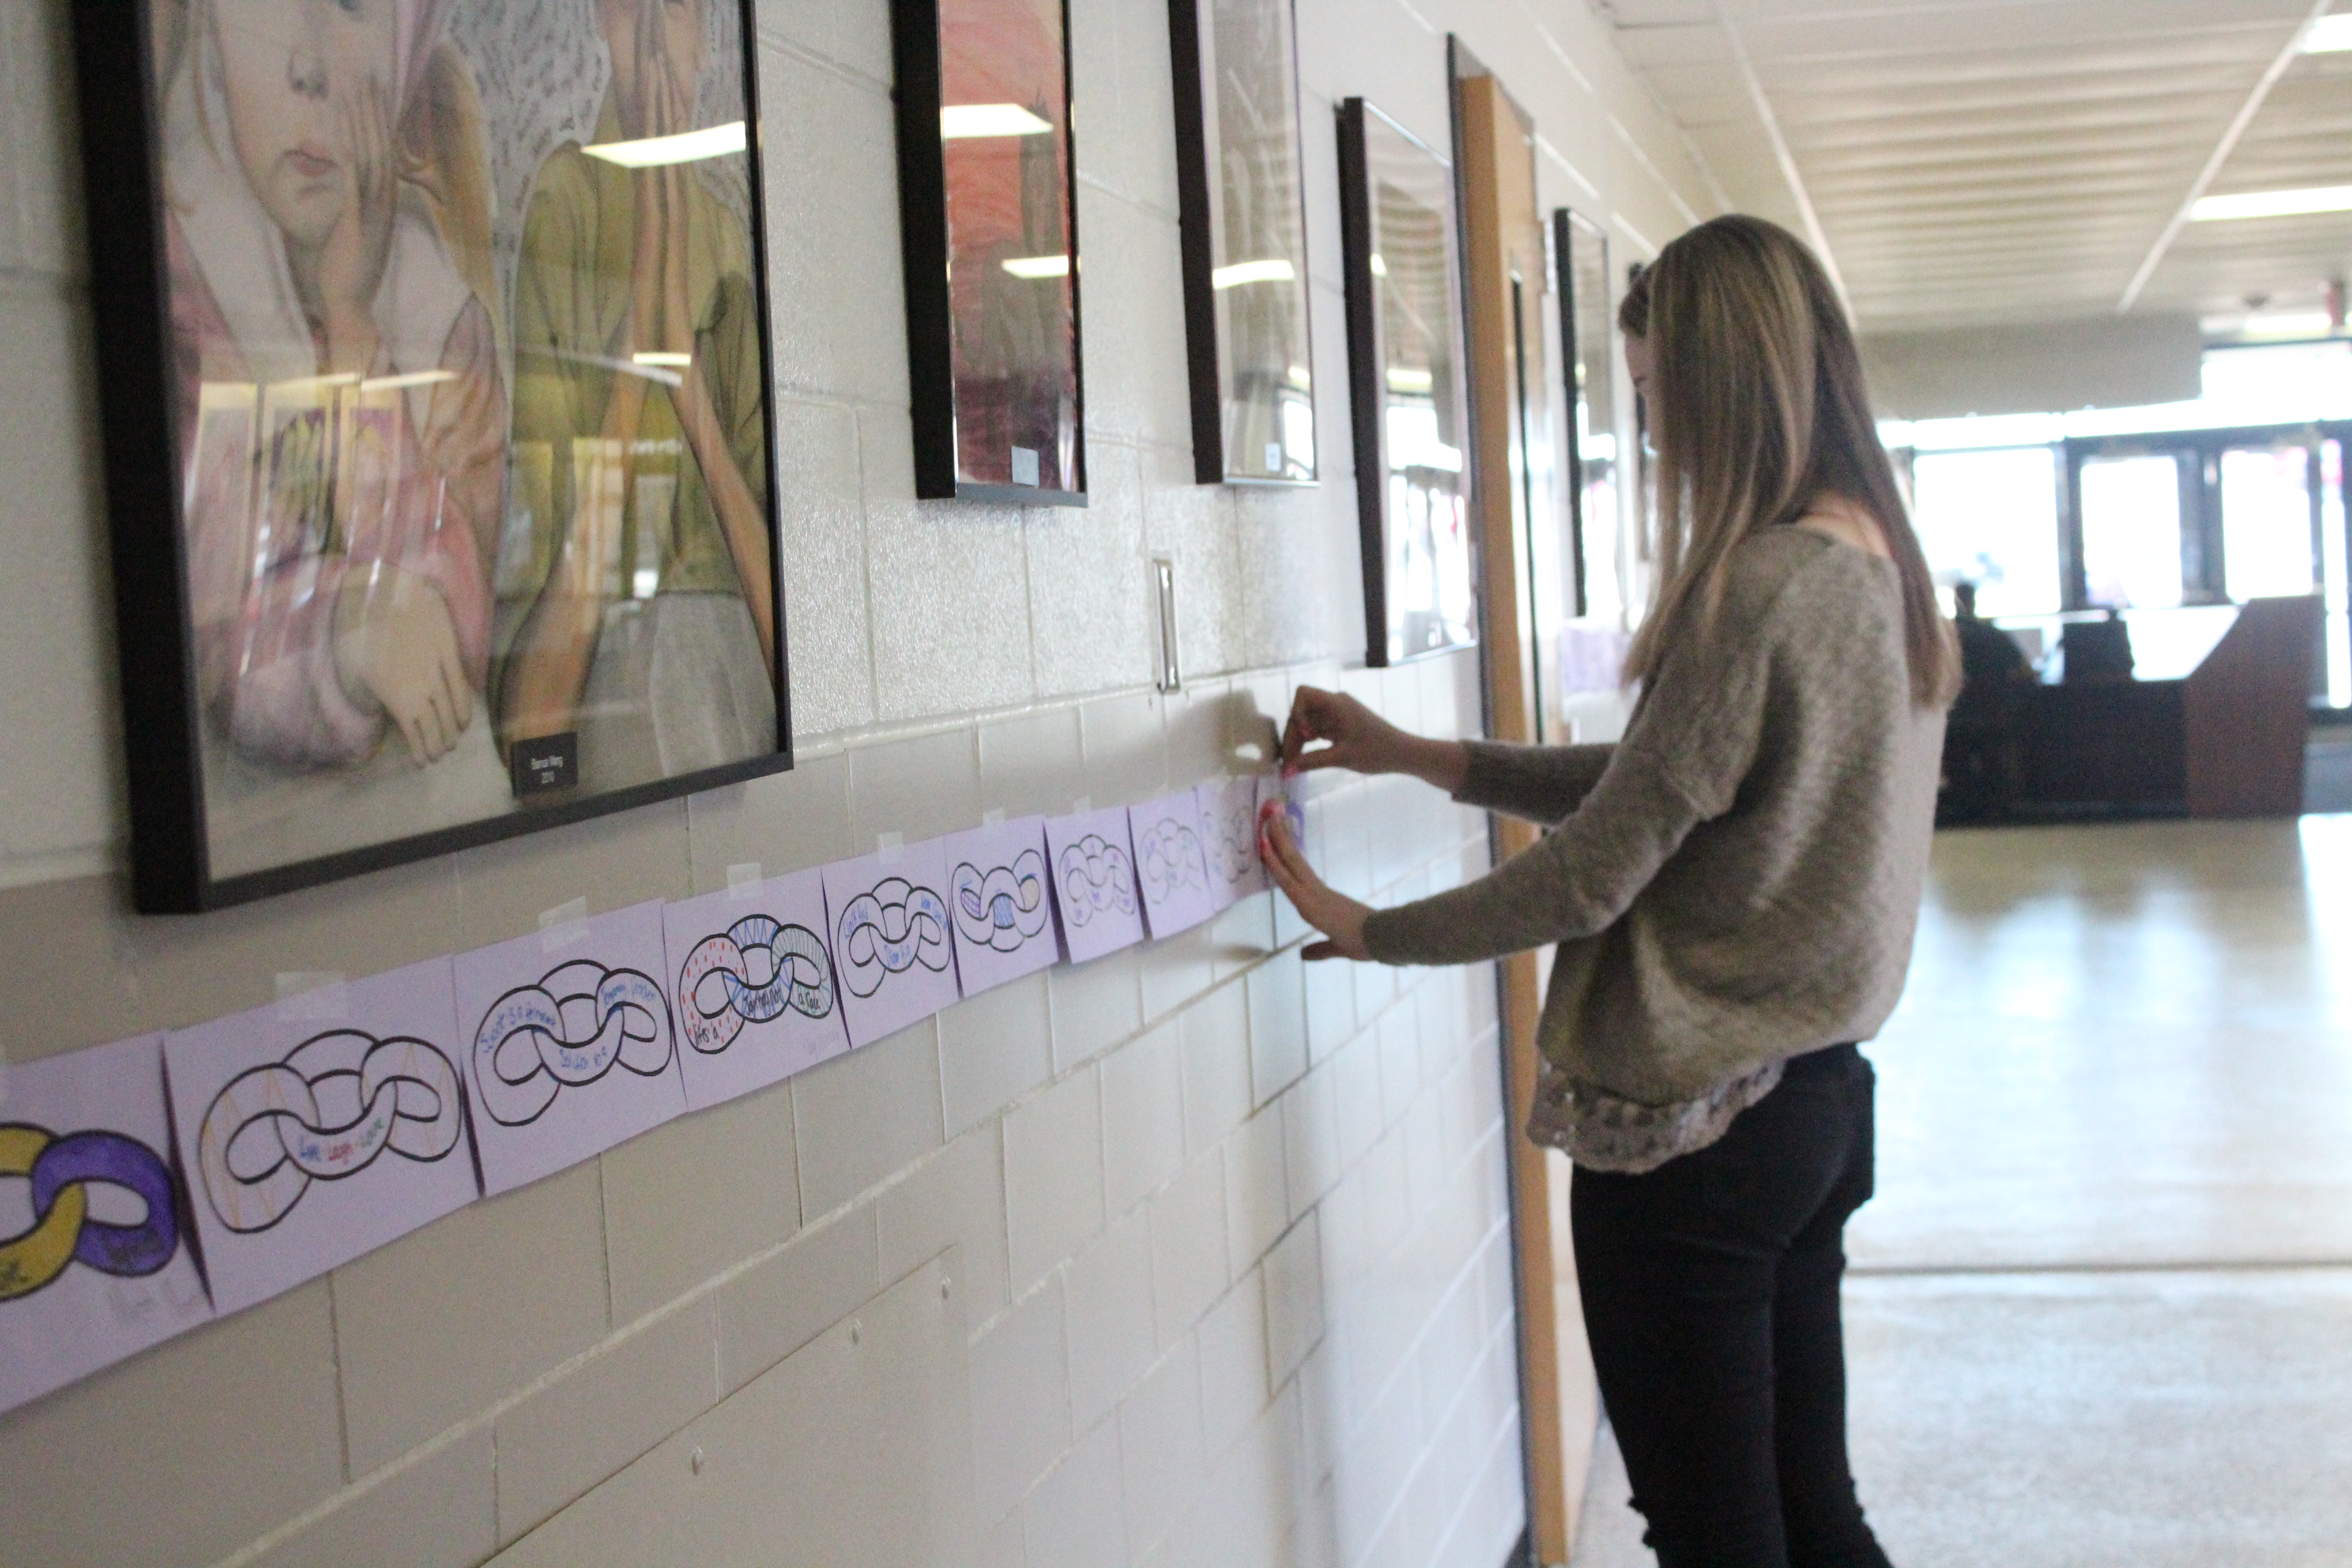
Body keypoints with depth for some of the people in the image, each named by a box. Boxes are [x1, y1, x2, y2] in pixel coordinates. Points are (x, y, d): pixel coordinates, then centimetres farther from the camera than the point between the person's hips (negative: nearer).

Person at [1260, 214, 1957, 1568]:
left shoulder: (1758, 589, -22)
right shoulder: (1877, 566, 7)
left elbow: (1593, 874, -19)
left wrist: (1371, 931, -5)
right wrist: (1415, 757, 13)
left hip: (1692, 1128, -9)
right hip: (1815, 1094, 9)